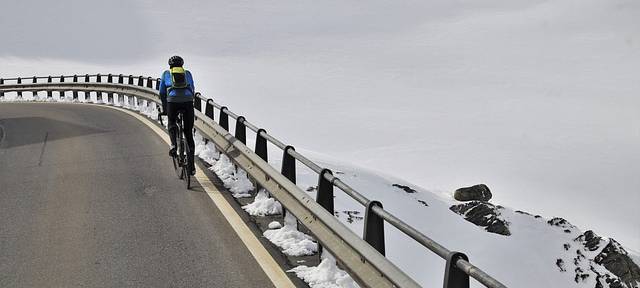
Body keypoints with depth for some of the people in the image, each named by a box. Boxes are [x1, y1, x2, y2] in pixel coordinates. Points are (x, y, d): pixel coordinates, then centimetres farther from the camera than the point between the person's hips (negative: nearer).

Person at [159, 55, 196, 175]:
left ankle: (173, 145, 1)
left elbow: (162, 93, 24)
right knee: (189, 133, 9)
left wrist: (164, 108, 34)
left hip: (172, 101, -1)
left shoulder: (166, 74, 23)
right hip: (188, 101, 1)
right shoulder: (188, 73, 25)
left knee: (172, 124, 29)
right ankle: (191, 165, 7)